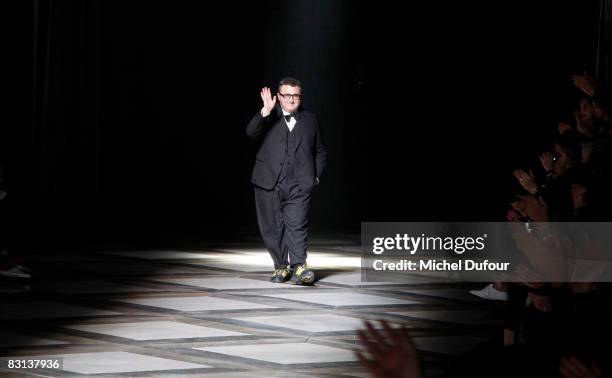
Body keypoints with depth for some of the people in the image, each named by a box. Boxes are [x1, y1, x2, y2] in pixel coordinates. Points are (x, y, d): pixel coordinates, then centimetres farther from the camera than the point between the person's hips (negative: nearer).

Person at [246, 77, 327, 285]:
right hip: (269, 183, 0)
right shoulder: (270, 116, 6)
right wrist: (266, 111, -24)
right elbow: (251, 132, -13)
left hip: (299, 185, 0)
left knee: (297, 225, -15)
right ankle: (281, 266, 18)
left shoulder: (310, 119, 13)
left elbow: (320, 152, 22)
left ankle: (299, 267, -20)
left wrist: (315, 176, 9)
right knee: (272, 228, 5)